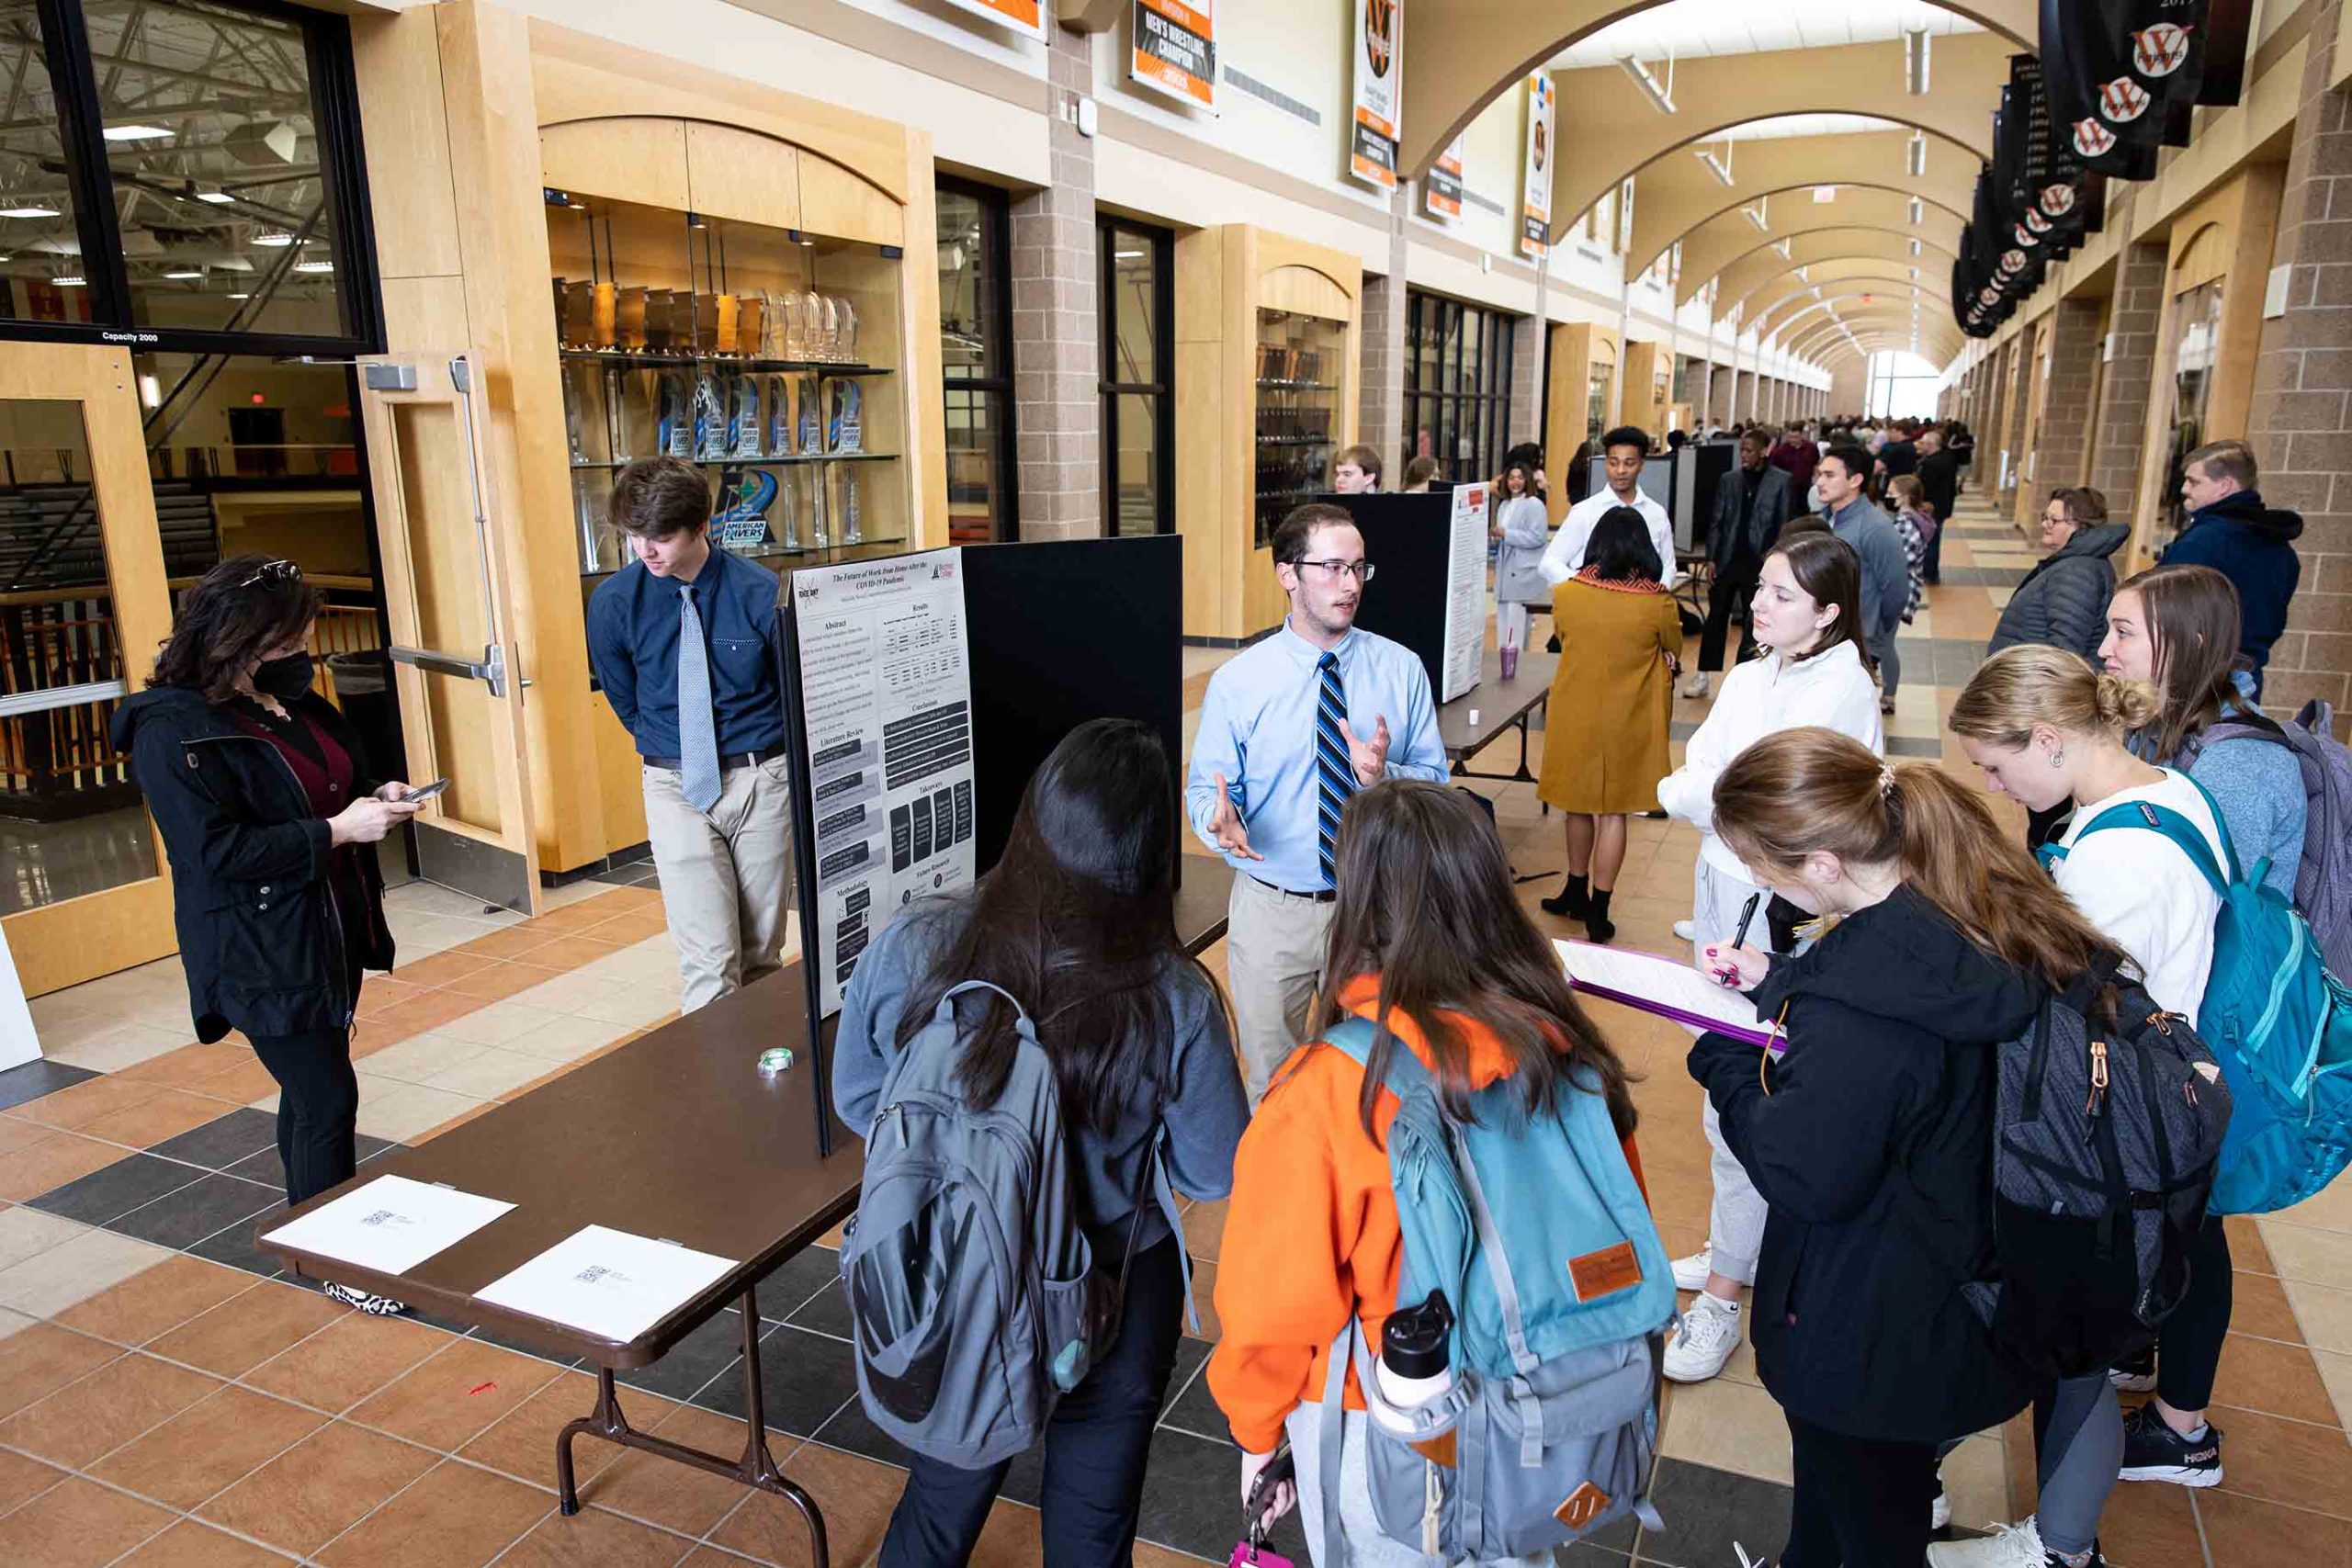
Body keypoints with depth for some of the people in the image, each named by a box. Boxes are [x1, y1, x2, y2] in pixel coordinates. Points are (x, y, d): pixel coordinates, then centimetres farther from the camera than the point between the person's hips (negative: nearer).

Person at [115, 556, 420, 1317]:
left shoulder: (294, 701, 7)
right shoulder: (173, 732, -17)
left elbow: (340, 777, 21)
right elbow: (214, 850, -23)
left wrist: (377, 797, -2)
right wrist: (338, 830, -25)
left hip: (329, 933, 8)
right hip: (260, 954, -8)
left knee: (311, 1091, 19)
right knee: (328, 1098, -3)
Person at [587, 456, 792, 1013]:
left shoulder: (761, 592, -12)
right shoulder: (613, 602, -6)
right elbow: (625, 701, 11)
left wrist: (763, 760, 5)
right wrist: (666, 754, 12)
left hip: (761, 779, 0)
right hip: (676, 787, 0)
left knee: (761, 957, 11)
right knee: (709, 966, -8)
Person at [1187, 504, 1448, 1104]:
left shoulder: (1402, 669, -4)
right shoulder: (1236, 682, -8)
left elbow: (1435, 781, -3)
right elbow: (1204, 789, -5)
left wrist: (1384, 775, -24)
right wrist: (1220, 819, -28)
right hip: (1272, 911, -1)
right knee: (1271, 1085, 15)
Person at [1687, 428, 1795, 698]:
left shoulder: (1782, 481, -4)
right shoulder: (1729, 480, 5)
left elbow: (1785, 524, -3)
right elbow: (1717, 522, 6)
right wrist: (1711, 559, 0)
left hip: (1759, 563, -2)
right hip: (1728, 559, 2)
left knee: (1754, 621, 7)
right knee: (1716, 617, 7)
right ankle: (1703, 675, 15)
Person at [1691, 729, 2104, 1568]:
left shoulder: (1856, 1018, -37)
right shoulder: (1988, 913, -10)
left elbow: (1805, 1178, -25)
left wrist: (1722, 1058, -14)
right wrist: (1779, 981, 1)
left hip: (1868, 1343, -8)